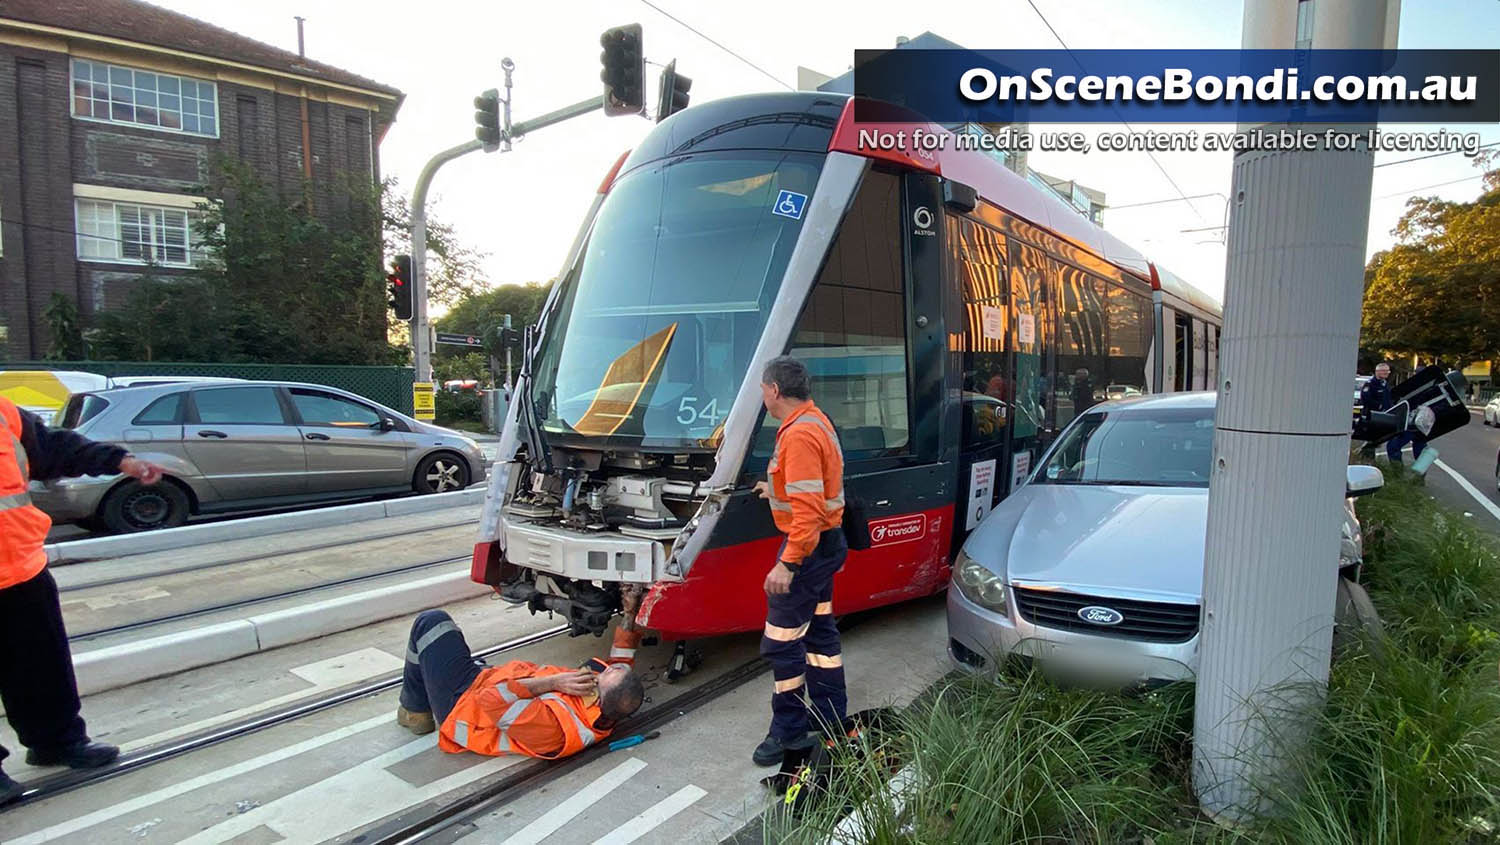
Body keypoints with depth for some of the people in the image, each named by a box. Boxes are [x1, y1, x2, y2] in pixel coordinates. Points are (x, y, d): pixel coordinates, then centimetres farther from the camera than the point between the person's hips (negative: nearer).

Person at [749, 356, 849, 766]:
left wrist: (787, 564, -27)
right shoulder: (815, 421, 10)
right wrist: (776, 491, 26)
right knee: (819, 631, 19)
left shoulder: (799, 435, -23)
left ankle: (789, 732, 11)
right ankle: (832, 720, 31)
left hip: (809, 546, -11)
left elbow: (808, 509, -28)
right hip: (827, 542, 11)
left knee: (782, 642, -1)